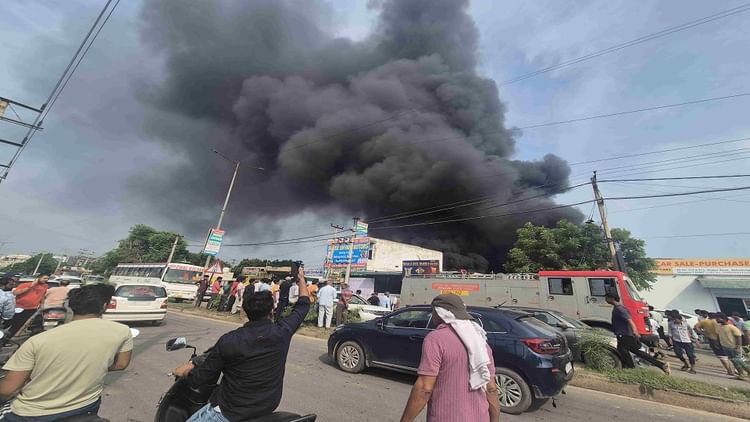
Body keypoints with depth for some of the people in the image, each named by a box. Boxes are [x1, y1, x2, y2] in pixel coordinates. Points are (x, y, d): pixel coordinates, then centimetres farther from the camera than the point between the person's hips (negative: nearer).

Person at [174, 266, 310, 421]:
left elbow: (201, 378, -8)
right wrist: (301, 279, 15)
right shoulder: (282, 332, -15)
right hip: (269, 406, 5)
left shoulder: (228, 340, -21)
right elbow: (303, 305, 0)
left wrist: (185, 371, 14)